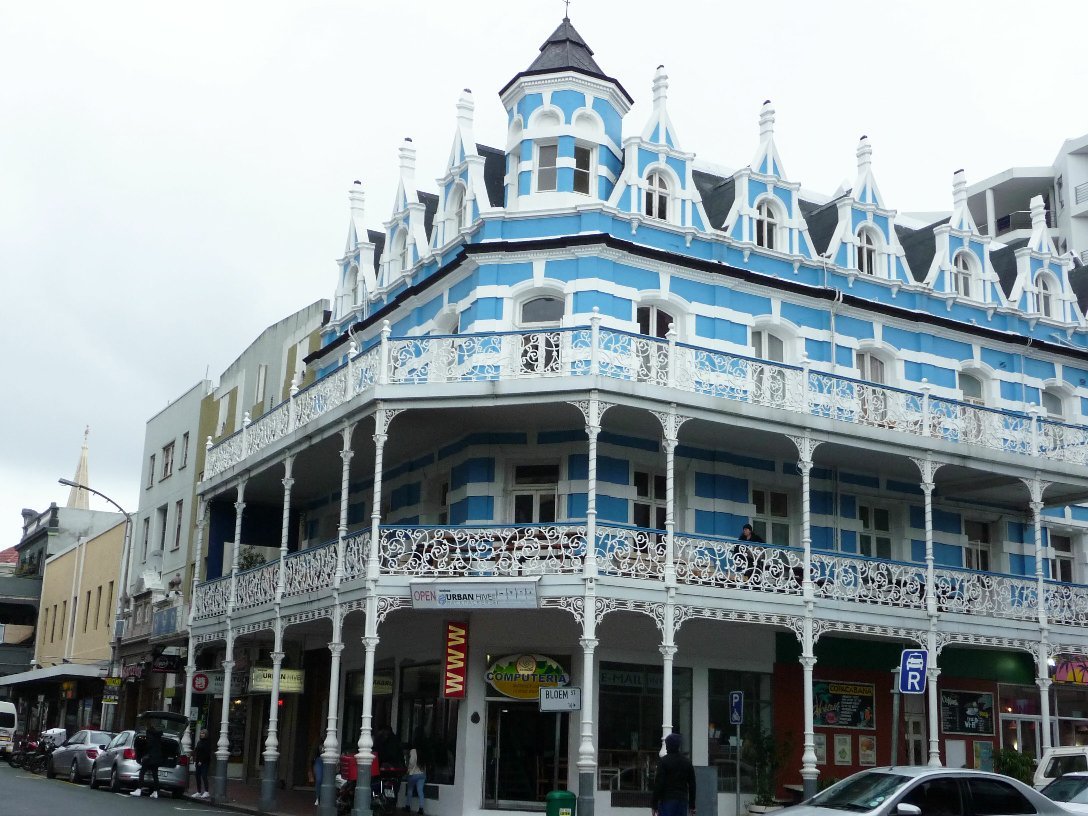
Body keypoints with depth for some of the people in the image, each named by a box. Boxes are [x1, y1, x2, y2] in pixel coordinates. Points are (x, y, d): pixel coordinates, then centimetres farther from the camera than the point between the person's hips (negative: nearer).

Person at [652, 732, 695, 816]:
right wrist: (692, 805, 16)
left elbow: (659, 784, -12)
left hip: (667, 800, -5)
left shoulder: (663, 761, -8)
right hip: (683, 800, 5)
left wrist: (654, 804, -9)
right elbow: (692, 785, 12)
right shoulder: (687, 762, 10)